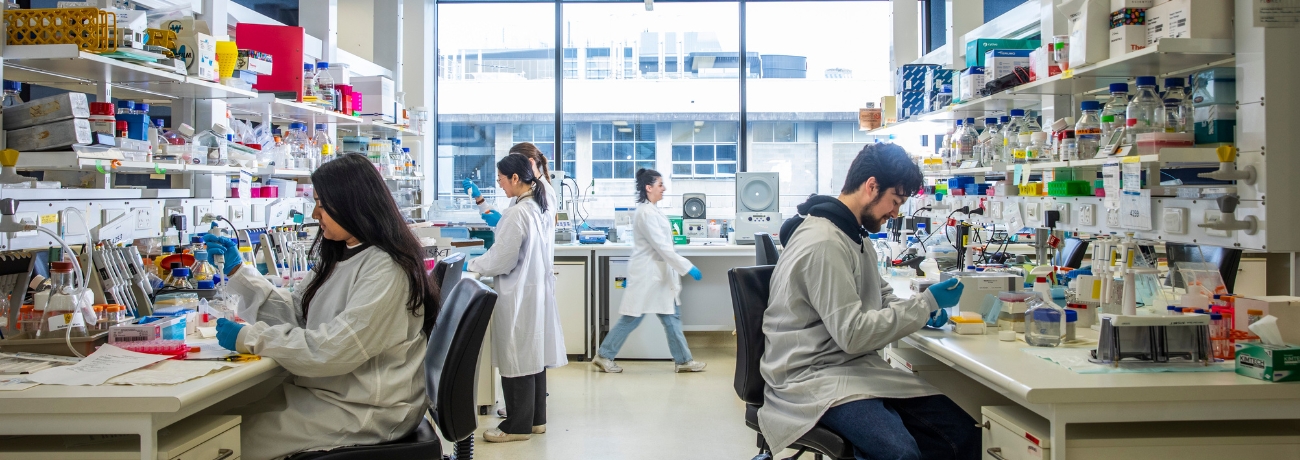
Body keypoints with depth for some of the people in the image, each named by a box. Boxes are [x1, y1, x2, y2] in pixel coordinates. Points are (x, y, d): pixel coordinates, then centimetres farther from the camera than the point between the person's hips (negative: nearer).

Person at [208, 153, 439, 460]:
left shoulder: (384, 270, -21)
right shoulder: (340, 256, 11)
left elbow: (335, 351, -25)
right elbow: (296, 313, 13)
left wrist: (250, 338, -18)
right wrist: (237, 271, 12)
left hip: (368, 411, -9)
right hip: (330, 389, 9)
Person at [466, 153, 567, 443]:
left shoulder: (517, 213, -20)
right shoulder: (540, 207, 8)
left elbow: (501, 260, -17)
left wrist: (471, 265, -2)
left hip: (518, 295, -9)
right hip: (537, 289, 9)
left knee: (516, 359, 1)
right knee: (533, 355, 15)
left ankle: (518, 425, 10)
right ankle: (535, 419, 24)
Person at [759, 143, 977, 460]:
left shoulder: (854, 235, 14)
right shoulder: (823, 244, -18)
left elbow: (877, 296, 28)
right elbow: (854, 335, -20)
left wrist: (923, 308, 7)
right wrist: (926, 304, -11)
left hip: (857, 368, 10)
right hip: (816, 377, -10)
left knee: (964, 432, -4)